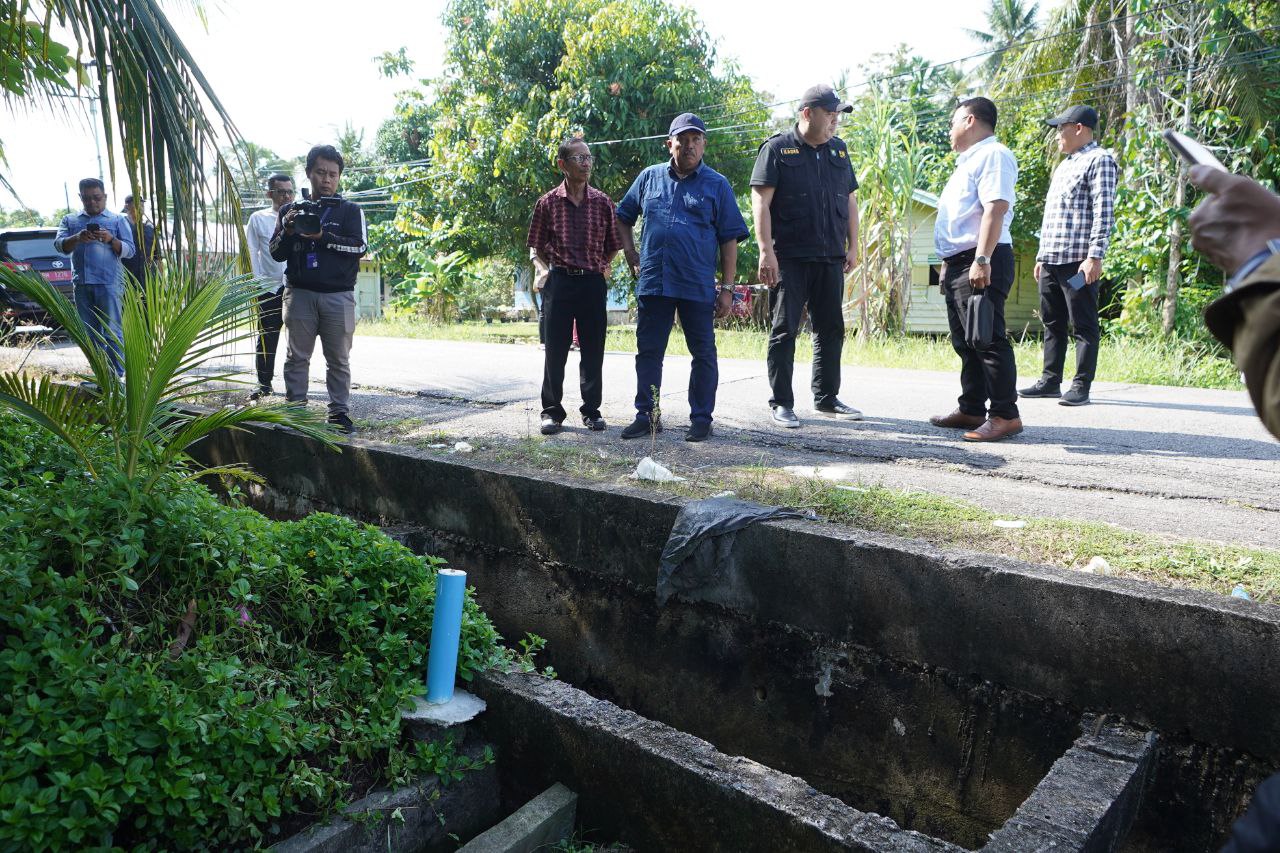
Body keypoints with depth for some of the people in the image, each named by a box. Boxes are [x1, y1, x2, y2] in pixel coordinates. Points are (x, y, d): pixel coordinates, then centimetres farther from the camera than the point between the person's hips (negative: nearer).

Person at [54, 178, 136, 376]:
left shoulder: (118, 220, 8)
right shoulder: (70, 220, 17)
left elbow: (129, 251, 1)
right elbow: (59, 245, 3)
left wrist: (111, 240, -18)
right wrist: (77, 238, -17)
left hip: (109, 283, -4)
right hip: (81, 284, 4)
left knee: (112, 333, -7)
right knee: (90, 334, 8)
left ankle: (116, 376, -6)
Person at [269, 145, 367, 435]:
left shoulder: (350, 211, 7)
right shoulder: (291, 210, 12)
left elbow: (359, 247, -7)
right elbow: (277, 253, 10)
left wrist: (323, 237, -20)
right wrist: (287, 232, -10)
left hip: (338, 295, -1)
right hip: (300, 293, 2)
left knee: (338, 358, 2)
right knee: (297, 356, 4)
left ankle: (339, 411, 8)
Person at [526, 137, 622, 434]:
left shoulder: (602, 202, 5)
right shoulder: (548, 203, 2)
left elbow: (612, 246, 15)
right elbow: (537, 248, 9)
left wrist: (603, 267, 4)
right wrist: (542, 270, -6)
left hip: (593, 283, 1)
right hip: (559, 281, -1)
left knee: (593, 350, 5)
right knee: (555, 350, 3)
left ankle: (591, 410, 17)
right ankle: (552, 410, 13)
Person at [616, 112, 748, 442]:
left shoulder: (717, 185, 4)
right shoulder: (649, 178, 11)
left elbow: (729, 240, 2)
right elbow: (623, 217, 22)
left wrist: (727, 288, -4)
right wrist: (631, 255, 10)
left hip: (698, 286, -2)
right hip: (652, 282, 2)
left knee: (703, 354, 3)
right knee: (648, 351, 7)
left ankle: (701, 419, 14)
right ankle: (647, 415, 18)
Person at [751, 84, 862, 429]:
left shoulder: (838, 150, 16)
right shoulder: (777, 148, -2)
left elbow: (850, 200, 19)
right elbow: (760, 201, -9)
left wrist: (852, 246, 12)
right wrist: (766, 251, -17)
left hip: (831, 258, 6)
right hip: (789, 258, -6)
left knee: (831, 330, 9)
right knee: (784, 330, -1)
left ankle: (826, 399, 20)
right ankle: (781, 403, 6)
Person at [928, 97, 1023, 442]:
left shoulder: (992, 155, -8)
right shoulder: (969, 161, 25)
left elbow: (996, 208, -20)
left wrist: (981, 260, -28)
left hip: (981, 264, -10)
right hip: (957, 264, 11)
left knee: (987, 340, -11)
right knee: (965, 343, 12)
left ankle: (1005, 414, -8)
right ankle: (972, 410, 19)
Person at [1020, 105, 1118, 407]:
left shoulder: (1099, 160, -3)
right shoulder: (1064, 165, 24)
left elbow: (1104, 212, -13)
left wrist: (1095, 257, -20)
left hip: (1079, 260, -9)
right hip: (1050, 260, 9)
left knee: (1083, 325, -4)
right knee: (1052, 323, 10)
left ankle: (1081, 387, -3)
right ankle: (1050, 381, 16)